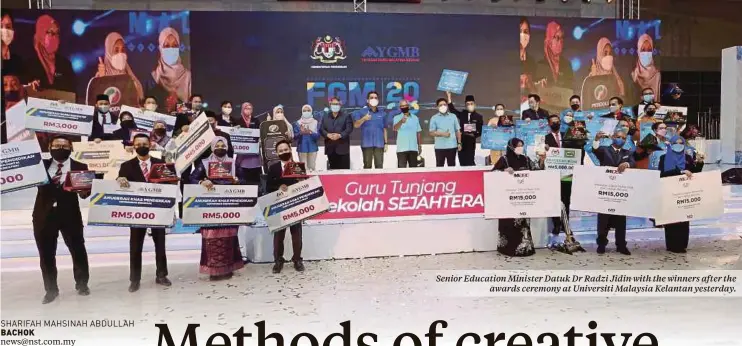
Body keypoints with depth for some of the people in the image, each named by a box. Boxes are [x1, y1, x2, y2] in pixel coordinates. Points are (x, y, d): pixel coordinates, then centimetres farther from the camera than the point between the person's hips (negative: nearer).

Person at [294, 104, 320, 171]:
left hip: (312, 148, 1)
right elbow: (295, 137, -1)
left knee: (312, 167, 3)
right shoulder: (298, 123, 3)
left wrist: (310, 132, -22)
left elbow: (317, 136, -4)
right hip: (302, 148, -1)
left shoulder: (316, 122, 3)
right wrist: (301, 133, -21)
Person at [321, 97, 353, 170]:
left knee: (344, 169, -4)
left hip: (343, 147, -3)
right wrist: (328, 135, -15)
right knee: (333, 168, 5)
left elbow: (349, 129, -4)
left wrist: (340, 135, -19)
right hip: (330, 148, 3)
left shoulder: (346, 116, 8)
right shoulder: (325, 117, 17)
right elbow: (322, 129, 6)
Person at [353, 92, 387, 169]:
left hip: (379, 144, 2)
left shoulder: (382, 113, 13)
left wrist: (385, 143, 10)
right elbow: (356, 125, -3)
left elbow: (384, 129, 15)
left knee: (379, 166, -3)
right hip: (367, 144, -2)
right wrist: (364, 119, -19)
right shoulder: (361, 112, 6)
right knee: (367, 166, -2)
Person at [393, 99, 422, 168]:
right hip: (402, 148, -3)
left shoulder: (415, 118, 11)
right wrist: (401, 122, -42)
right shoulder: (397, 118, 0)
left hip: (413, 148, 3)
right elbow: (395, 128, -21)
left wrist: (420, 145, 12)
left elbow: (418, 132, 15)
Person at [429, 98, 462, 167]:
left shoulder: (453, 116, 10)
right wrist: (442, 134, -16)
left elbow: (458, 131, 11)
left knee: (452, 165, 7)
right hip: (439, 147, -2)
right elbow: (431, 133, -3)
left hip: (452, 146, 2)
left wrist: (459, 143, 3)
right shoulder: (434, 118, 3)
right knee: (439, 166, 0)